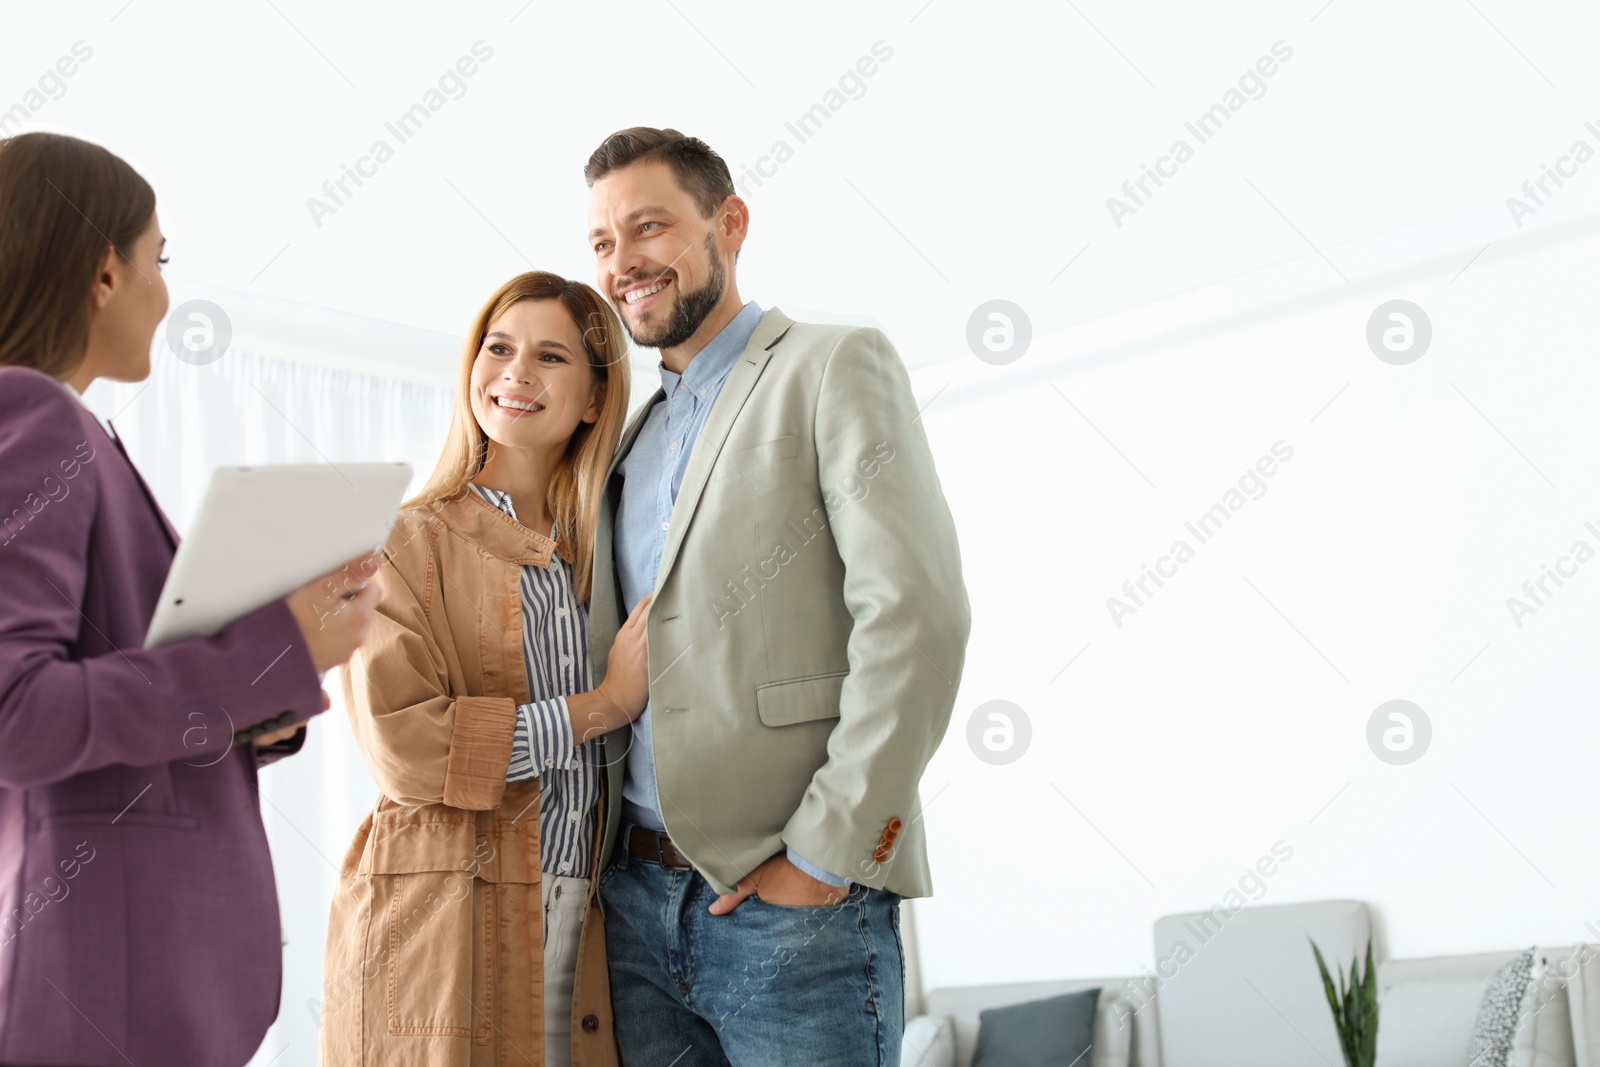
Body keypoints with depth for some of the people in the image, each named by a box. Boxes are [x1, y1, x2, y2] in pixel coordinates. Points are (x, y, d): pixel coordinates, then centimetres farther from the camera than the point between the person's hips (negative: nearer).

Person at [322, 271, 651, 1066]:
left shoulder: (594, 554, 15)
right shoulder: (408, 544, 0)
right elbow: (400, 744, -14)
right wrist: (603, 705, -10)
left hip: (579, 933, 4)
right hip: (440, 937, -4)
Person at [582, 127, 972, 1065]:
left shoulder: (835, 368, -2)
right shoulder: (636, 436, 19)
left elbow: (917, 614, -14)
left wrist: (827, 853, -16)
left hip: (792, 908, -6)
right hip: (636, 899, 6)